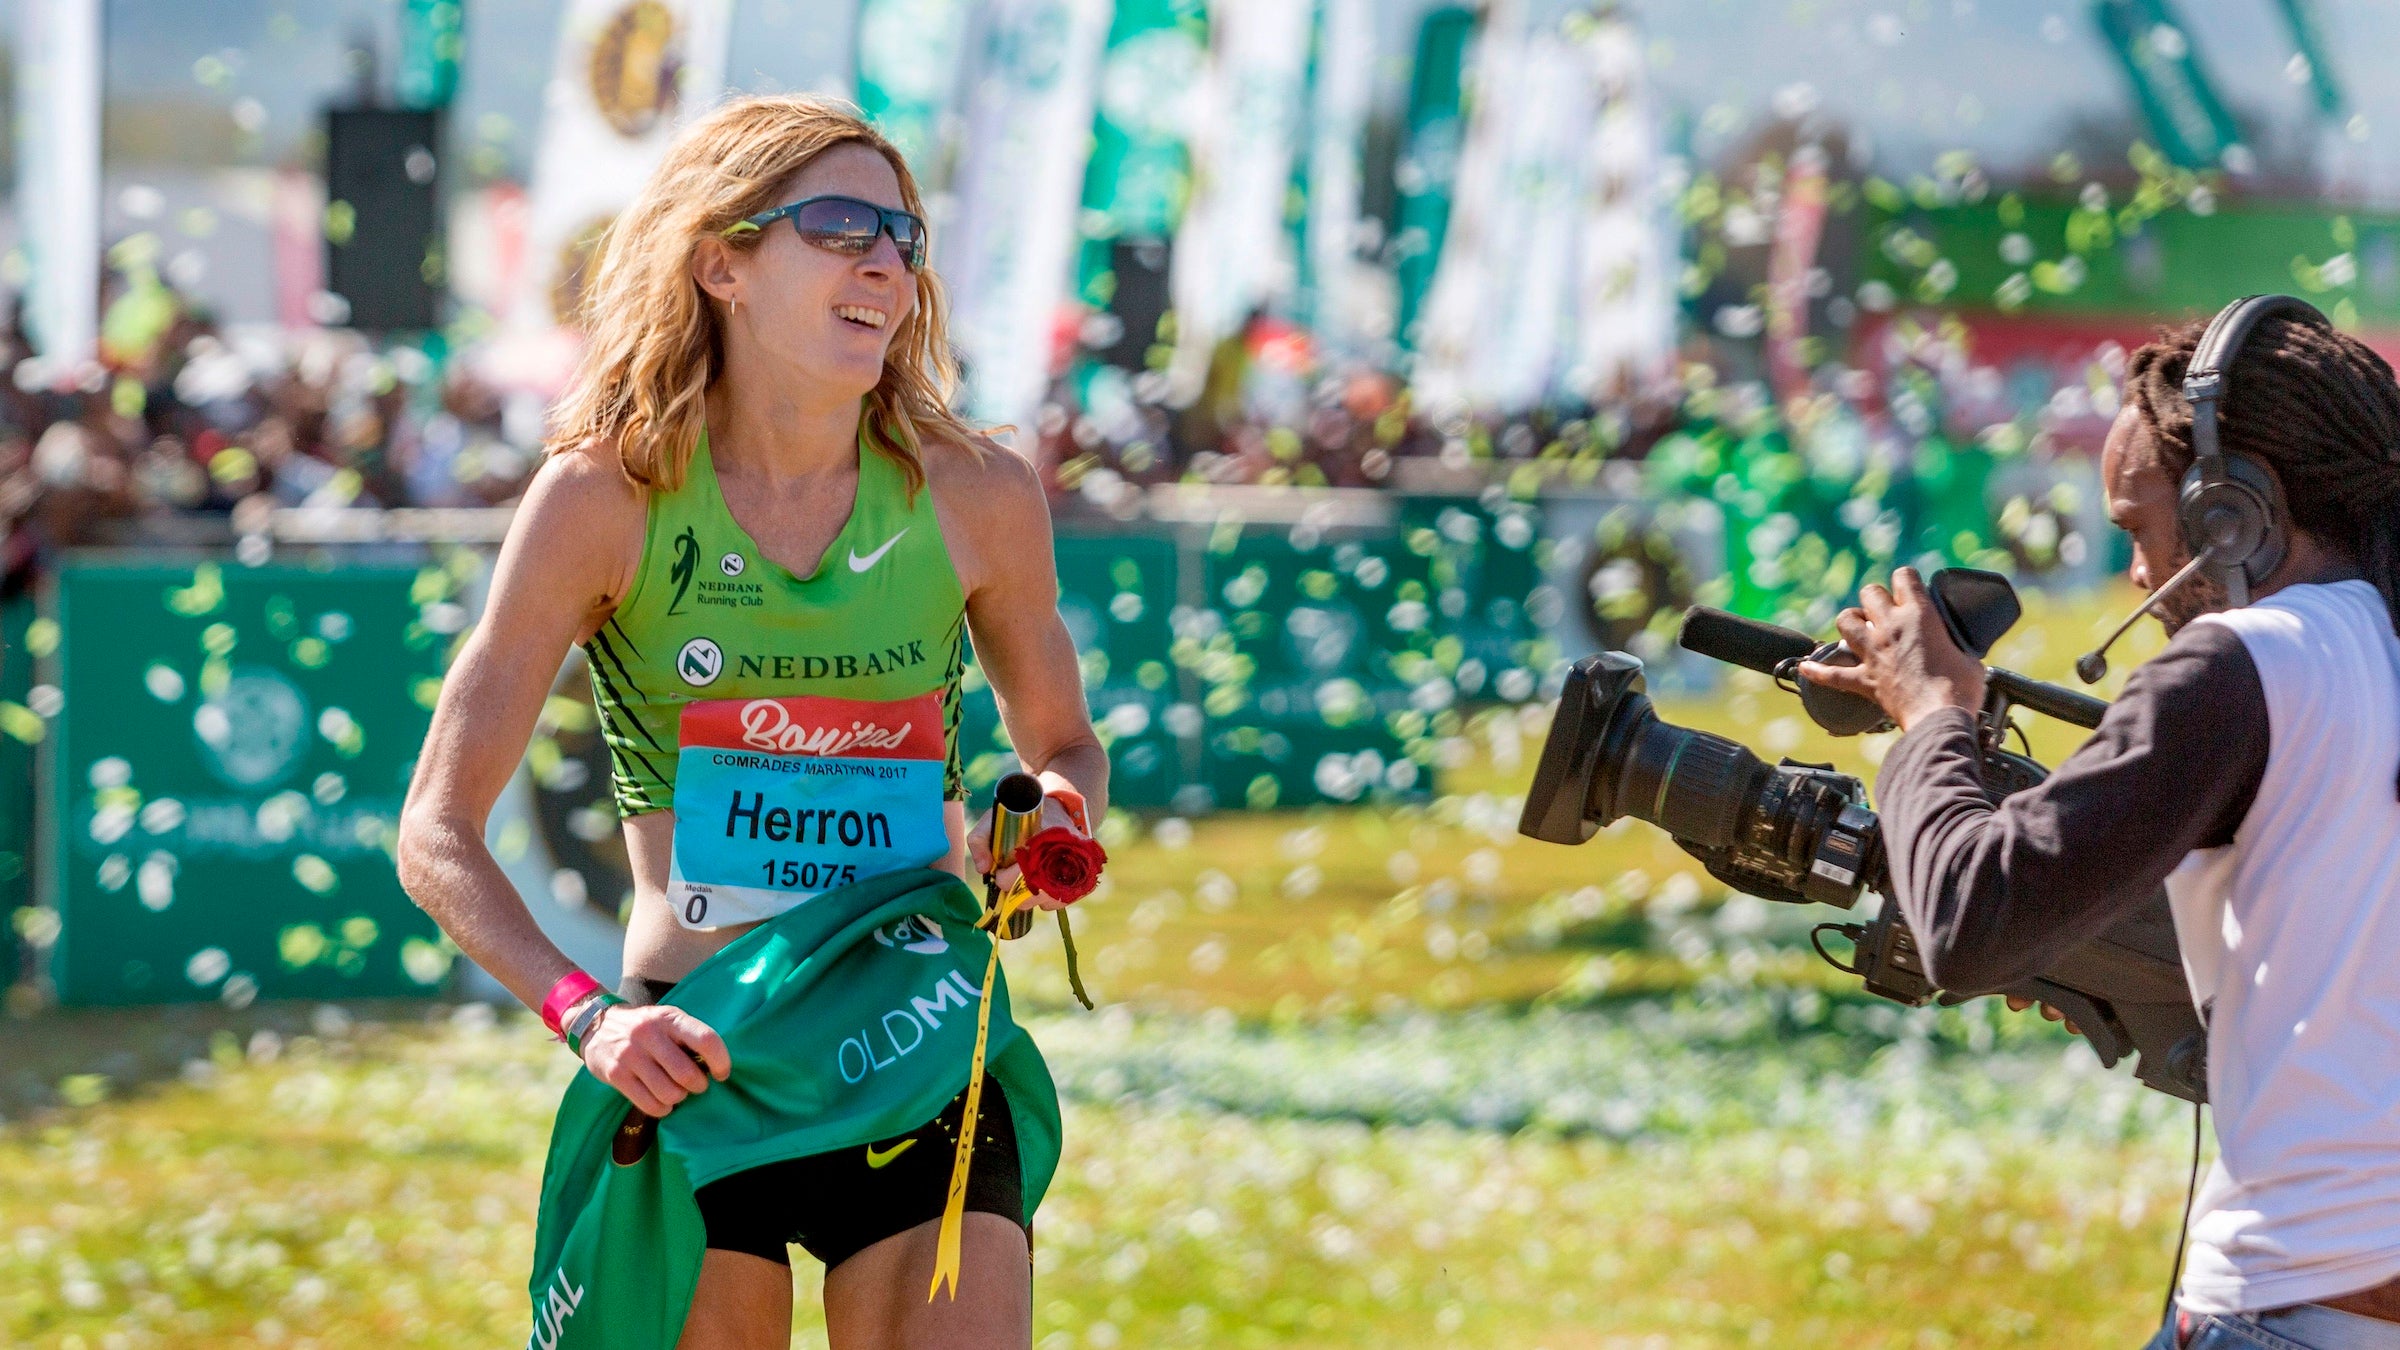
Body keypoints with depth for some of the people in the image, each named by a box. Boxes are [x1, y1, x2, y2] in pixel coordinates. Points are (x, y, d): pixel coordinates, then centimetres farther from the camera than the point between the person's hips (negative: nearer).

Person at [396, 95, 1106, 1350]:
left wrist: (1053, 817, -4)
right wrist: (586, 1015, -20)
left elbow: (1063, 743, 20)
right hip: (688, 1063, -1)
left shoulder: (975, 496, 2)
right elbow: (437, 836, -5)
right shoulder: (607, 497, -4)